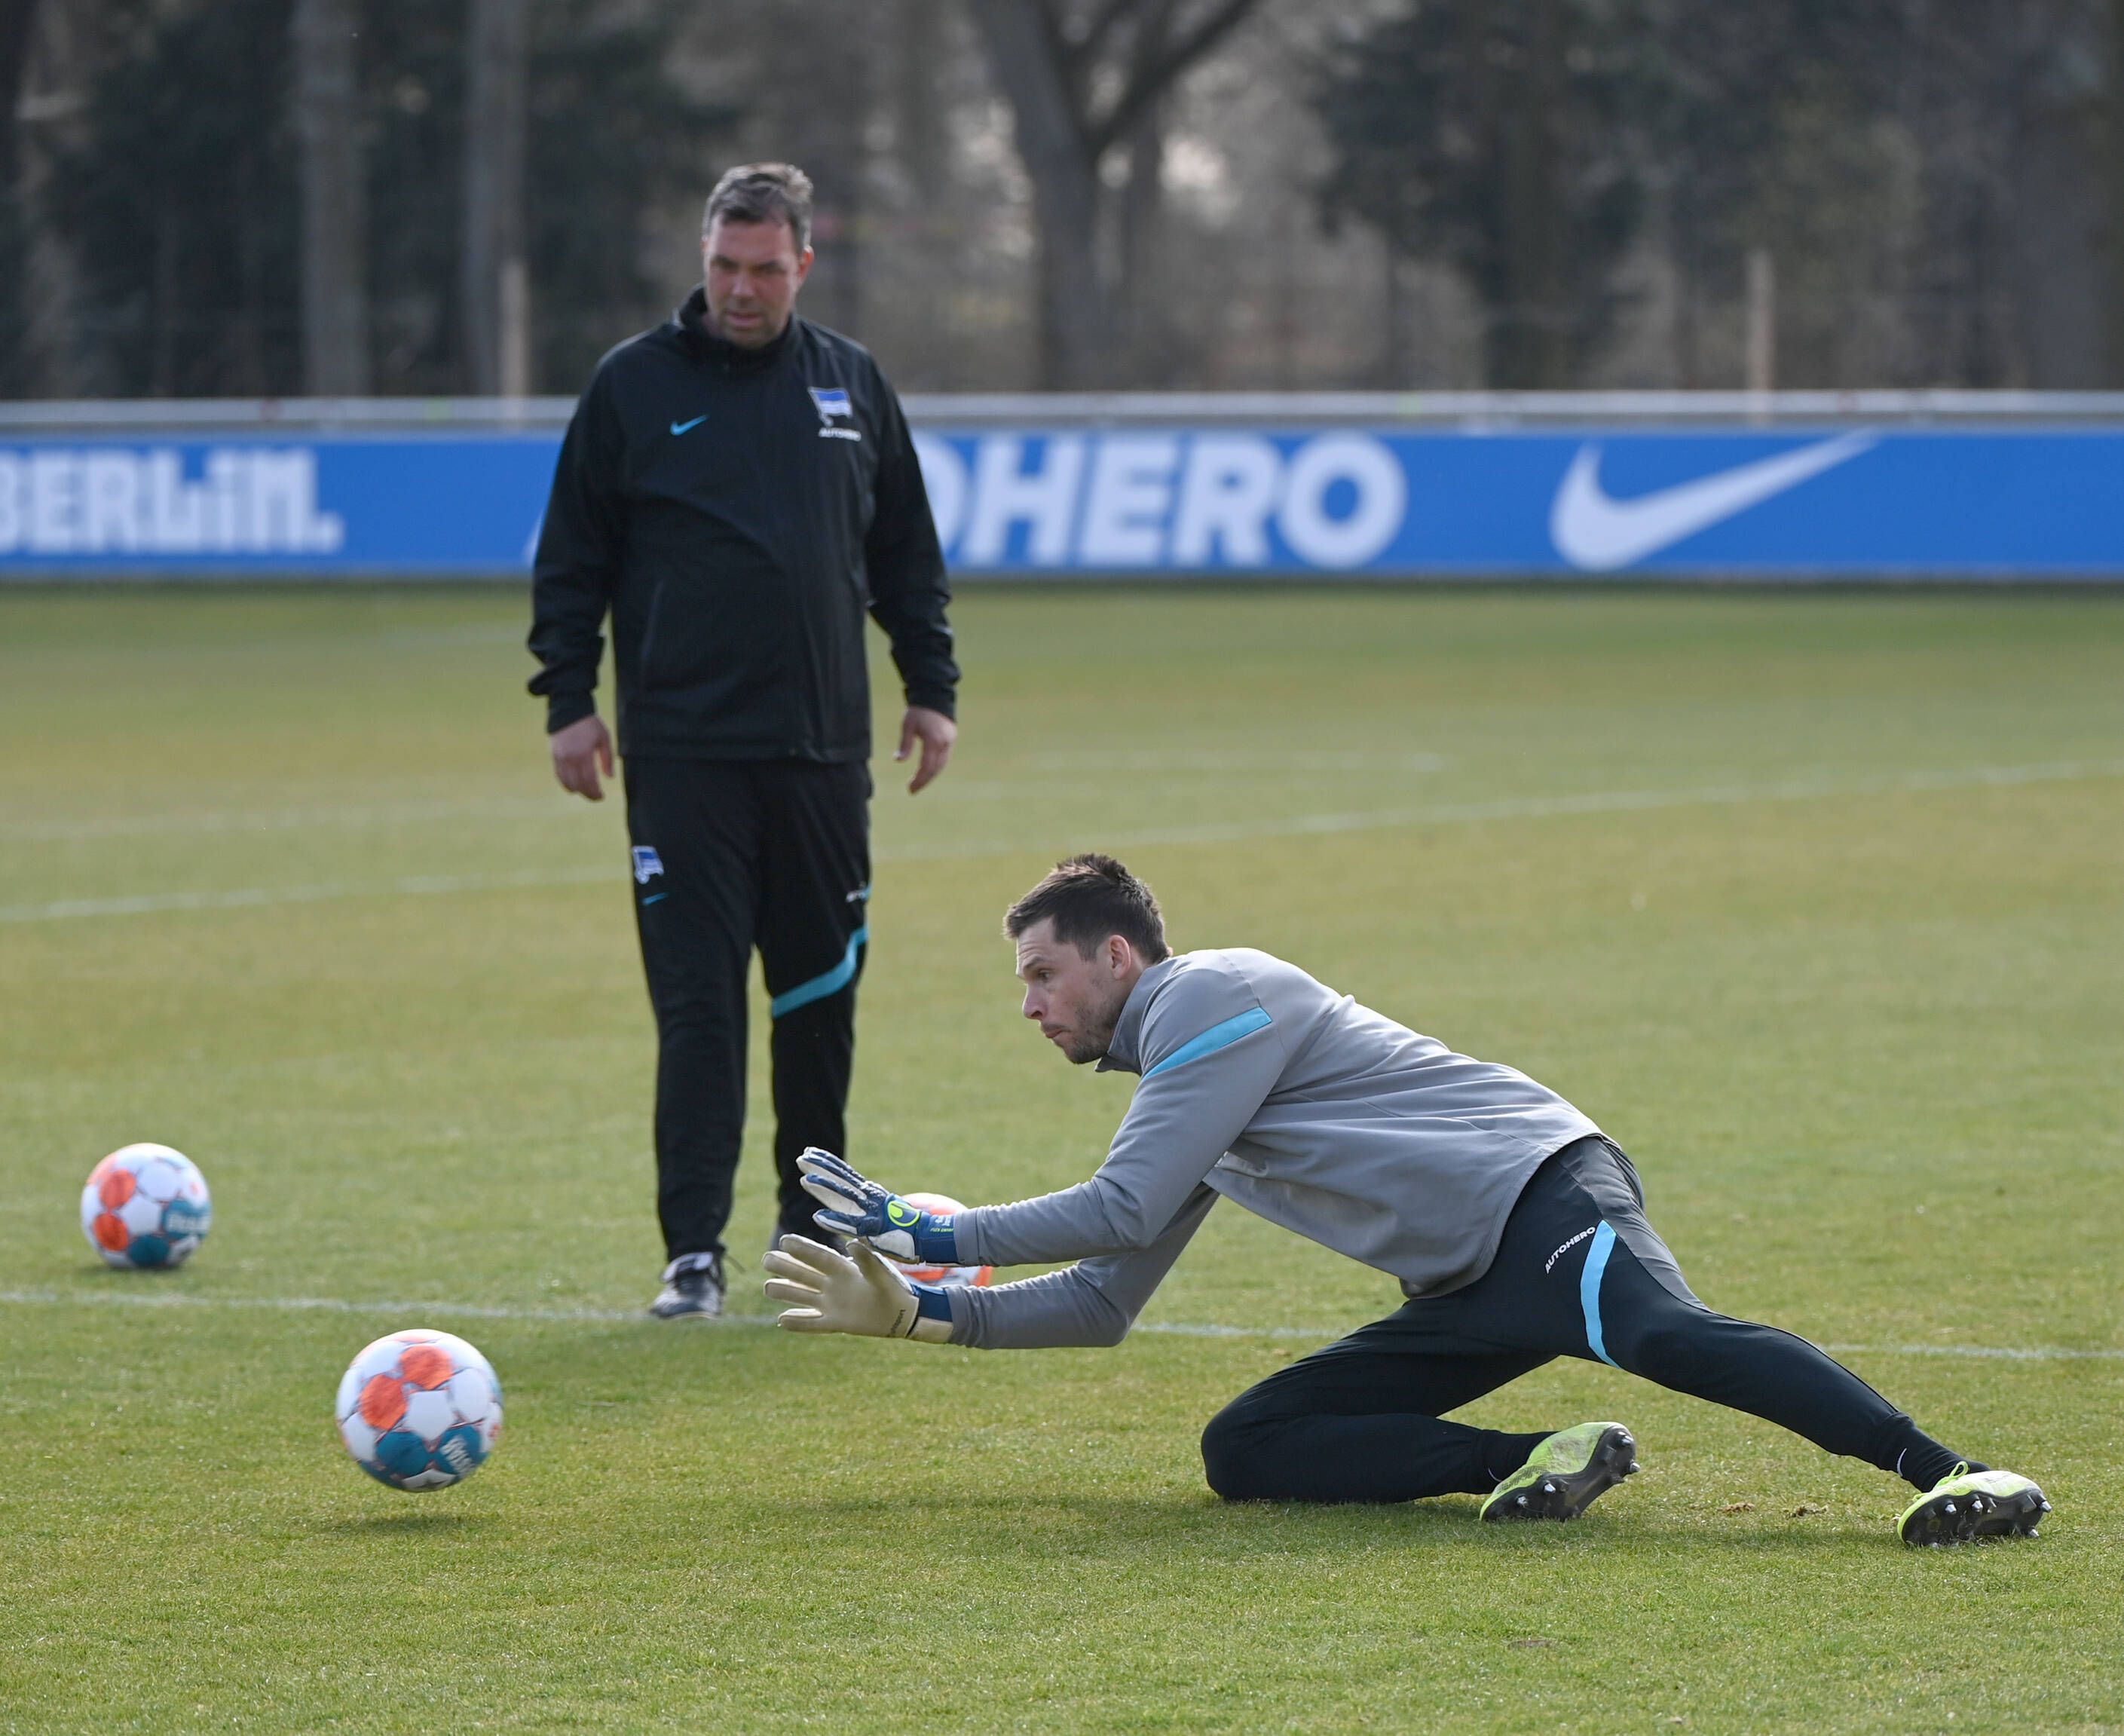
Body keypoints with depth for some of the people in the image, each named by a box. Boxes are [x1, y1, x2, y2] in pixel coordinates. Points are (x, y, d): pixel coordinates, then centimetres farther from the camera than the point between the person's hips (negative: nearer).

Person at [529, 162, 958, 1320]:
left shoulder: (853, 386, 10)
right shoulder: (634, 386, 2)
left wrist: (931, 688, 12)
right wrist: (567, 699, -3)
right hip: (682, 756, -3)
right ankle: (694, 1252, -8)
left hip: (823, 749, 3)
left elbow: (908, 557, 17)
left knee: (822, 996, 10)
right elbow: (571, 560, 3)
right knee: (697, 1003, -7)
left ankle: (814, 1224, 24)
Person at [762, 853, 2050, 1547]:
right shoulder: (1174, 1077, 28)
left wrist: (934, 1233, 1)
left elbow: (1124, 1214, -9)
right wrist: (921, 1312, 26)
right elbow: (1103, 1302, 34)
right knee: (1243, 1451, -2)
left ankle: (1944, 1472, -52)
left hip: (1538, 1194, -9)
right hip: (1470, 1295, 9)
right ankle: (1535, 1462, -17)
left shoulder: (1214, 996, -1)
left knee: (1664, 1332, -38)